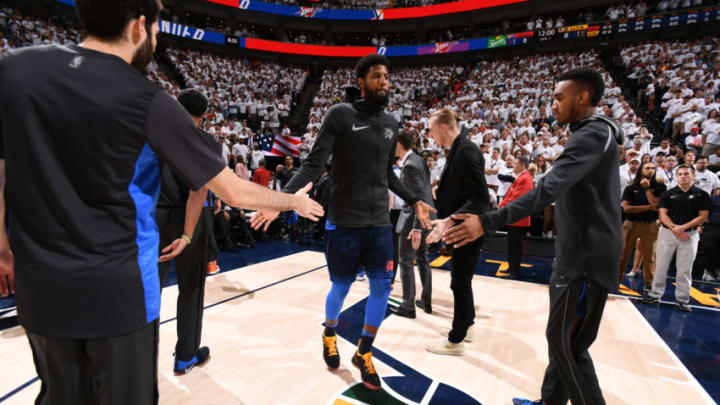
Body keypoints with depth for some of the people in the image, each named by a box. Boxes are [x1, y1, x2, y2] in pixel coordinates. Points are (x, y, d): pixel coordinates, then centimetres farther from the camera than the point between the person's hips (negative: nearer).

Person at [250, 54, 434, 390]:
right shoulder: (340, 115, -7)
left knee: (382, 288, 6)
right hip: (345, 223, -5)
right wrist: (282, 197, -24)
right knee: (341, 288, 11)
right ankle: (330, 335, 44)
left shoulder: (390, 123, 10)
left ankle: (363, 353, 29)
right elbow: (314, 164, -12)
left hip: (380, 223, 5)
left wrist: (414, 202, 17)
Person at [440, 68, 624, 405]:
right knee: (564, 337, 18)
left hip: (586, 256, -10)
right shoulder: (603, 131, 13)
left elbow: (548, 189, -34)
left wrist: (487, 222, -39)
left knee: (566, 342, 1)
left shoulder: (591, 136, -20)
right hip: (582, 251, 10)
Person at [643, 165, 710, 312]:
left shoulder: (702, 195, 4)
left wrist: (683, 227, -13)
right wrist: (675, 229, -13)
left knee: (685, 269, 4)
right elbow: (663, 214, 0)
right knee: (661, 266, 4)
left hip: (690, 234, 0)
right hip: (667, 233, 0)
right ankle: (655, 295, 12)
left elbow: (703, 216, -1)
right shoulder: (668, 194, 5)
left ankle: (682, 299, 14)